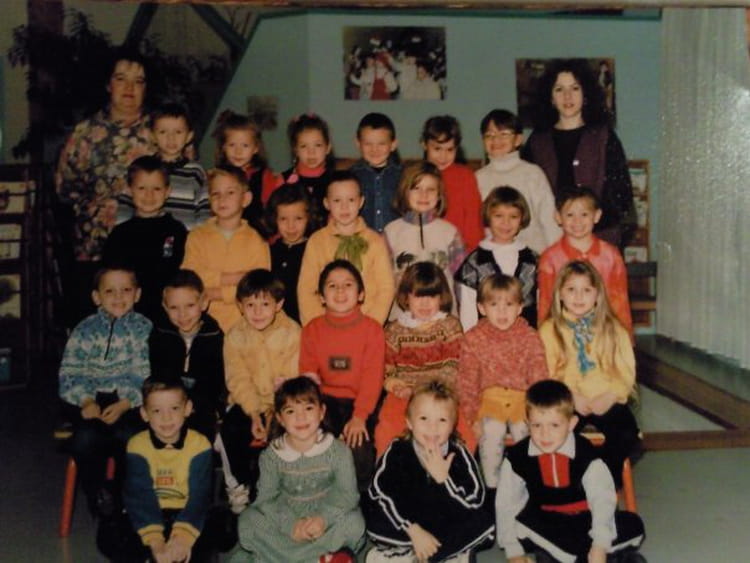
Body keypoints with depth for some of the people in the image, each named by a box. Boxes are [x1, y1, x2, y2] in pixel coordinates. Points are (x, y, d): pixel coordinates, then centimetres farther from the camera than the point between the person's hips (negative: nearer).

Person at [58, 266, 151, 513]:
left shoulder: (143, 328, 4)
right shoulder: (85, 330, 8)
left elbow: (145, 375, -4)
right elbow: (70, 372, 2)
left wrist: (125, 404, -19)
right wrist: (86, 401, -16)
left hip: (129, 402, -1)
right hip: (89, 399, 1)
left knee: (129, 436, -30)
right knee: (85, 438, -28)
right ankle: (96, 497, -1)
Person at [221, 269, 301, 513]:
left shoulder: (292, 333, -10)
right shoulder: (234, 336, -2)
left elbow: (294, 380, -13)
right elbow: (238, 381, -6)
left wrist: (276, 414, -22)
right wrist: (254, 413, -18)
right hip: (249, 402, 2)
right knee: (231, 430, -21)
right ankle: (241, 484, 4)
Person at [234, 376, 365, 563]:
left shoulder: (338, 451, -10)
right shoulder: (272, 455, -7)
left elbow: (347, 494, -13)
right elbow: (266, 497, -9)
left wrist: (323, 518, -30)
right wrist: (290, 524, -25)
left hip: (325, 518, -1)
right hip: (286, 519, 2)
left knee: (354, 523, -28)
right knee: (248, 521, -22)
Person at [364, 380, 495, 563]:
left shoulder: (459, 454, -14)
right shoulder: (397, 451, -13)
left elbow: (474, 504, -18)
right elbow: (379, 494, -17)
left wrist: (443, 478, -30)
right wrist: (414, 531, -23)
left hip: (448, 525, 1)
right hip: (407, 524, 0)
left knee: (485, 522, -25)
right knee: (374, 521, -27)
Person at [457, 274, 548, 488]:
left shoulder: (530, 337, 3)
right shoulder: (473, 339, 1)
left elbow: (539, 378, 4)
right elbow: (467, 381, 2)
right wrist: (473, 417, -4)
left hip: (523, 398, 1)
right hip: (490, 398, -1)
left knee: (524, 430, -21)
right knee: (491, 431, -24)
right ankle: (492, 485, -9)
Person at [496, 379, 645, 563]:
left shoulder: (586, 454, -16)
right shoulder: (517, 457, -13)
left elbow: (602, 499, -20)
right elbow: (506, 504, -11)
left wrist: (600, 546, -32)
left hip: (583, 521, 0)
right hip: (545, 523, 0)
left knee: (633, 526, -20)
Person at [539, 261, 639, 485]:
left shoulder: (613, 329, 11)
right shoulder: (549, 330, 7)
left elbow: (626, 373, 4)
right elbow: (545, 376, -1)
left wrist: (609, 396, -13)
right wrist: (571, 397, -15)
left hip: (607, 403, 1)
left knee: (626, 432, -25)